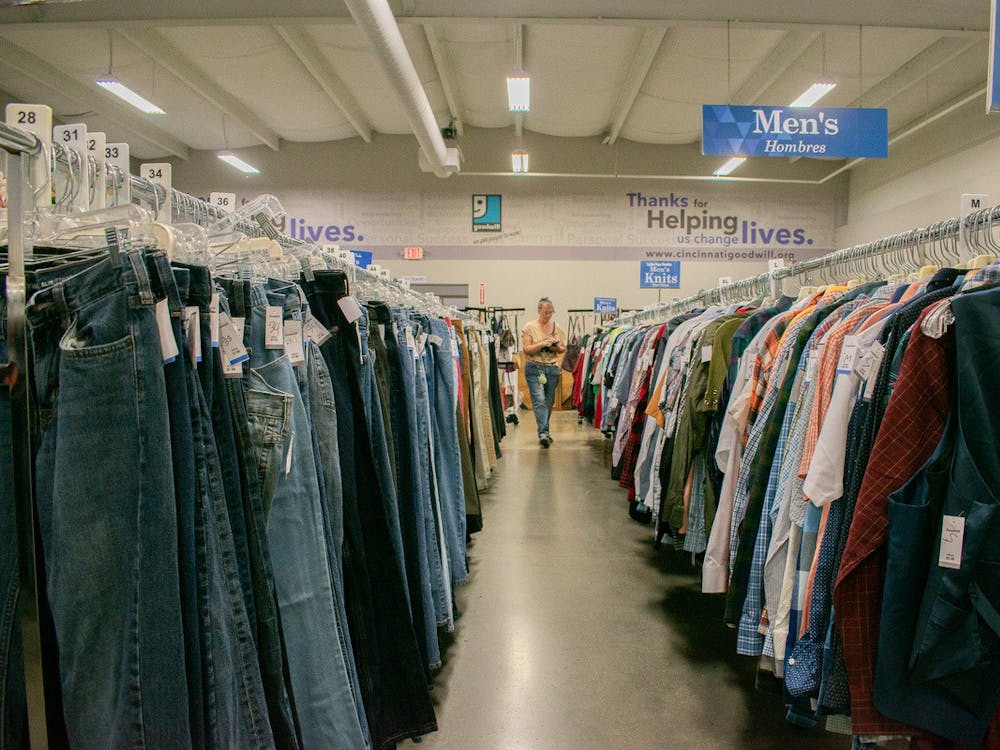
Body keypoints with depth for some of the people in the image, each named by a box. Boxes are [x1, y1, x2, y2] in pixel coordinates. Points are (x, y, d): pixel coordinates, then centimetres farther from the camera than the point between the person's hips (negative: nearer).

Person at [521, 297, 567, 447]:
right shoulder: (530, 327, -1)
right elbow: (526, 349, -8)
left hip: (552, 368, 4)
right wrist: (543, 344, -17)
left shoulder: (557, 328, 10)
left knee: (549, 401, 9)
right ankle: (543, 433, -18)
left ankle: (544, 432, 22)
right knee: (539, 400, -15)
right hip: (534, 368, -4)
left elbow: (563, 350, 14)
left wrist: (557, 347, -8)